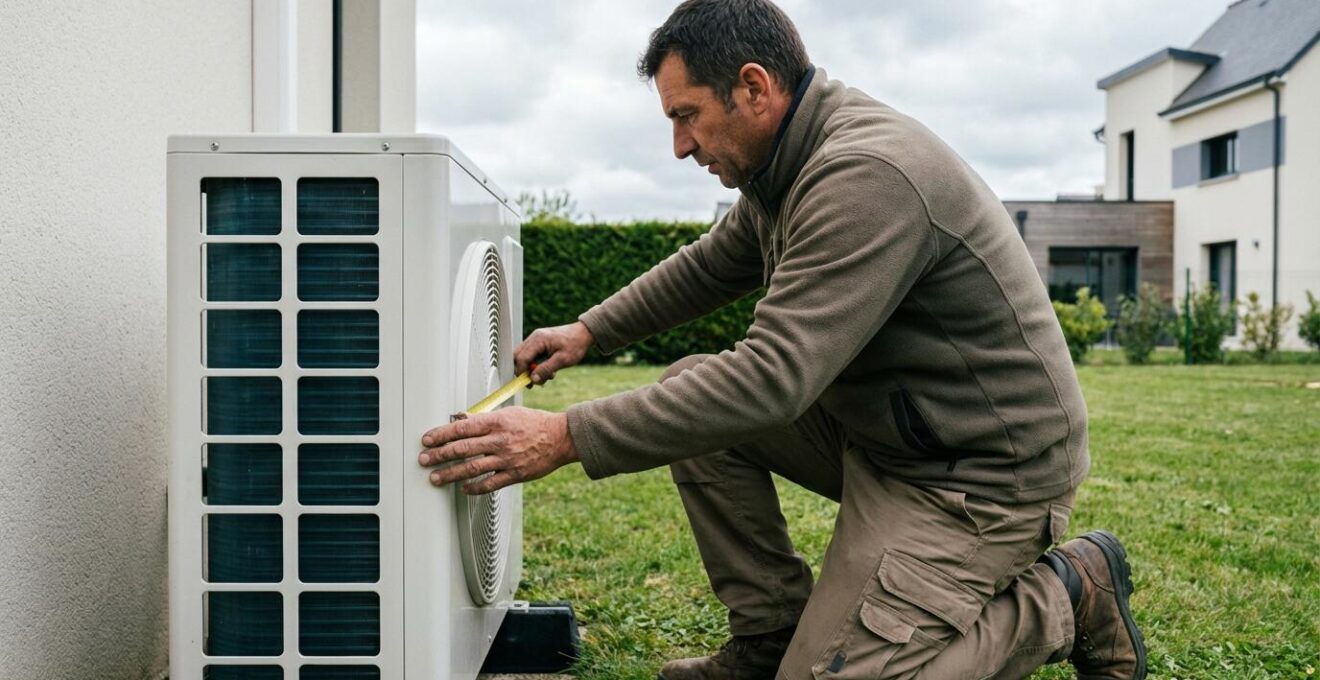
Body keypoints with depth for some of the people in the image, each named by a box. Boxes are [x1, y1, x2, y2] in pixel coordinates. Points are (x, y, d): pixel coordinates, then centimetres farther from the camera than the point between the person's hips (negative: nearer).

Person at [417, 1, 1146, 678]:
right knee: (690, 389, 2)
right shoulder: (790, 164, 4)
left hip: (982, 473, -9)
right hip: (880, 430, 9)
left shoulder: (867, 176, -27)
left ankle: (1069, 596, 5)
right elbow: (708, 264, 23)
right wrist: (589, 331, 17)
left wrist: (565, 438, -30)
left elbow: (770, 381, -32)